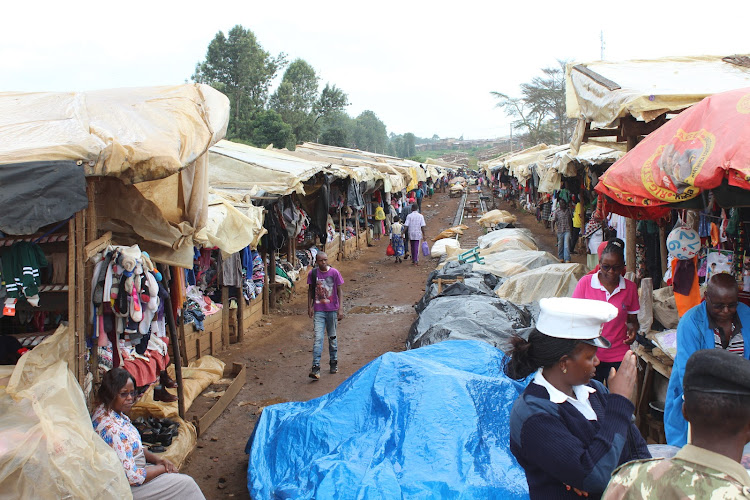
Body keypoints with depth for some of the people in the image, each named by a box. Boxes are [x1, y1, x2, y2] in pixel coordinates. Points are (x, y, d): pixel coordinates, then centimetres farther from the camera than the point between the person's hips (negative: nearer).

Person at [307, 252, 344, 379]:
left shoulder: (334, 272, -6)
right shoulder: (313, 273, -4)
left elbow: (339, 291, -2)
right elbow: (310, 291, 8)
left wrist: (340, 309, -7)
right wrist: (309, 307, 2)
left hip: (332, 310, 0)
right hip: (318, 310, 0)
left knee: (332, 337, 13)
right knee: (318, 338, -10)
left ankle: (334, 362, 30)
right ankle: (315, 367, -11)